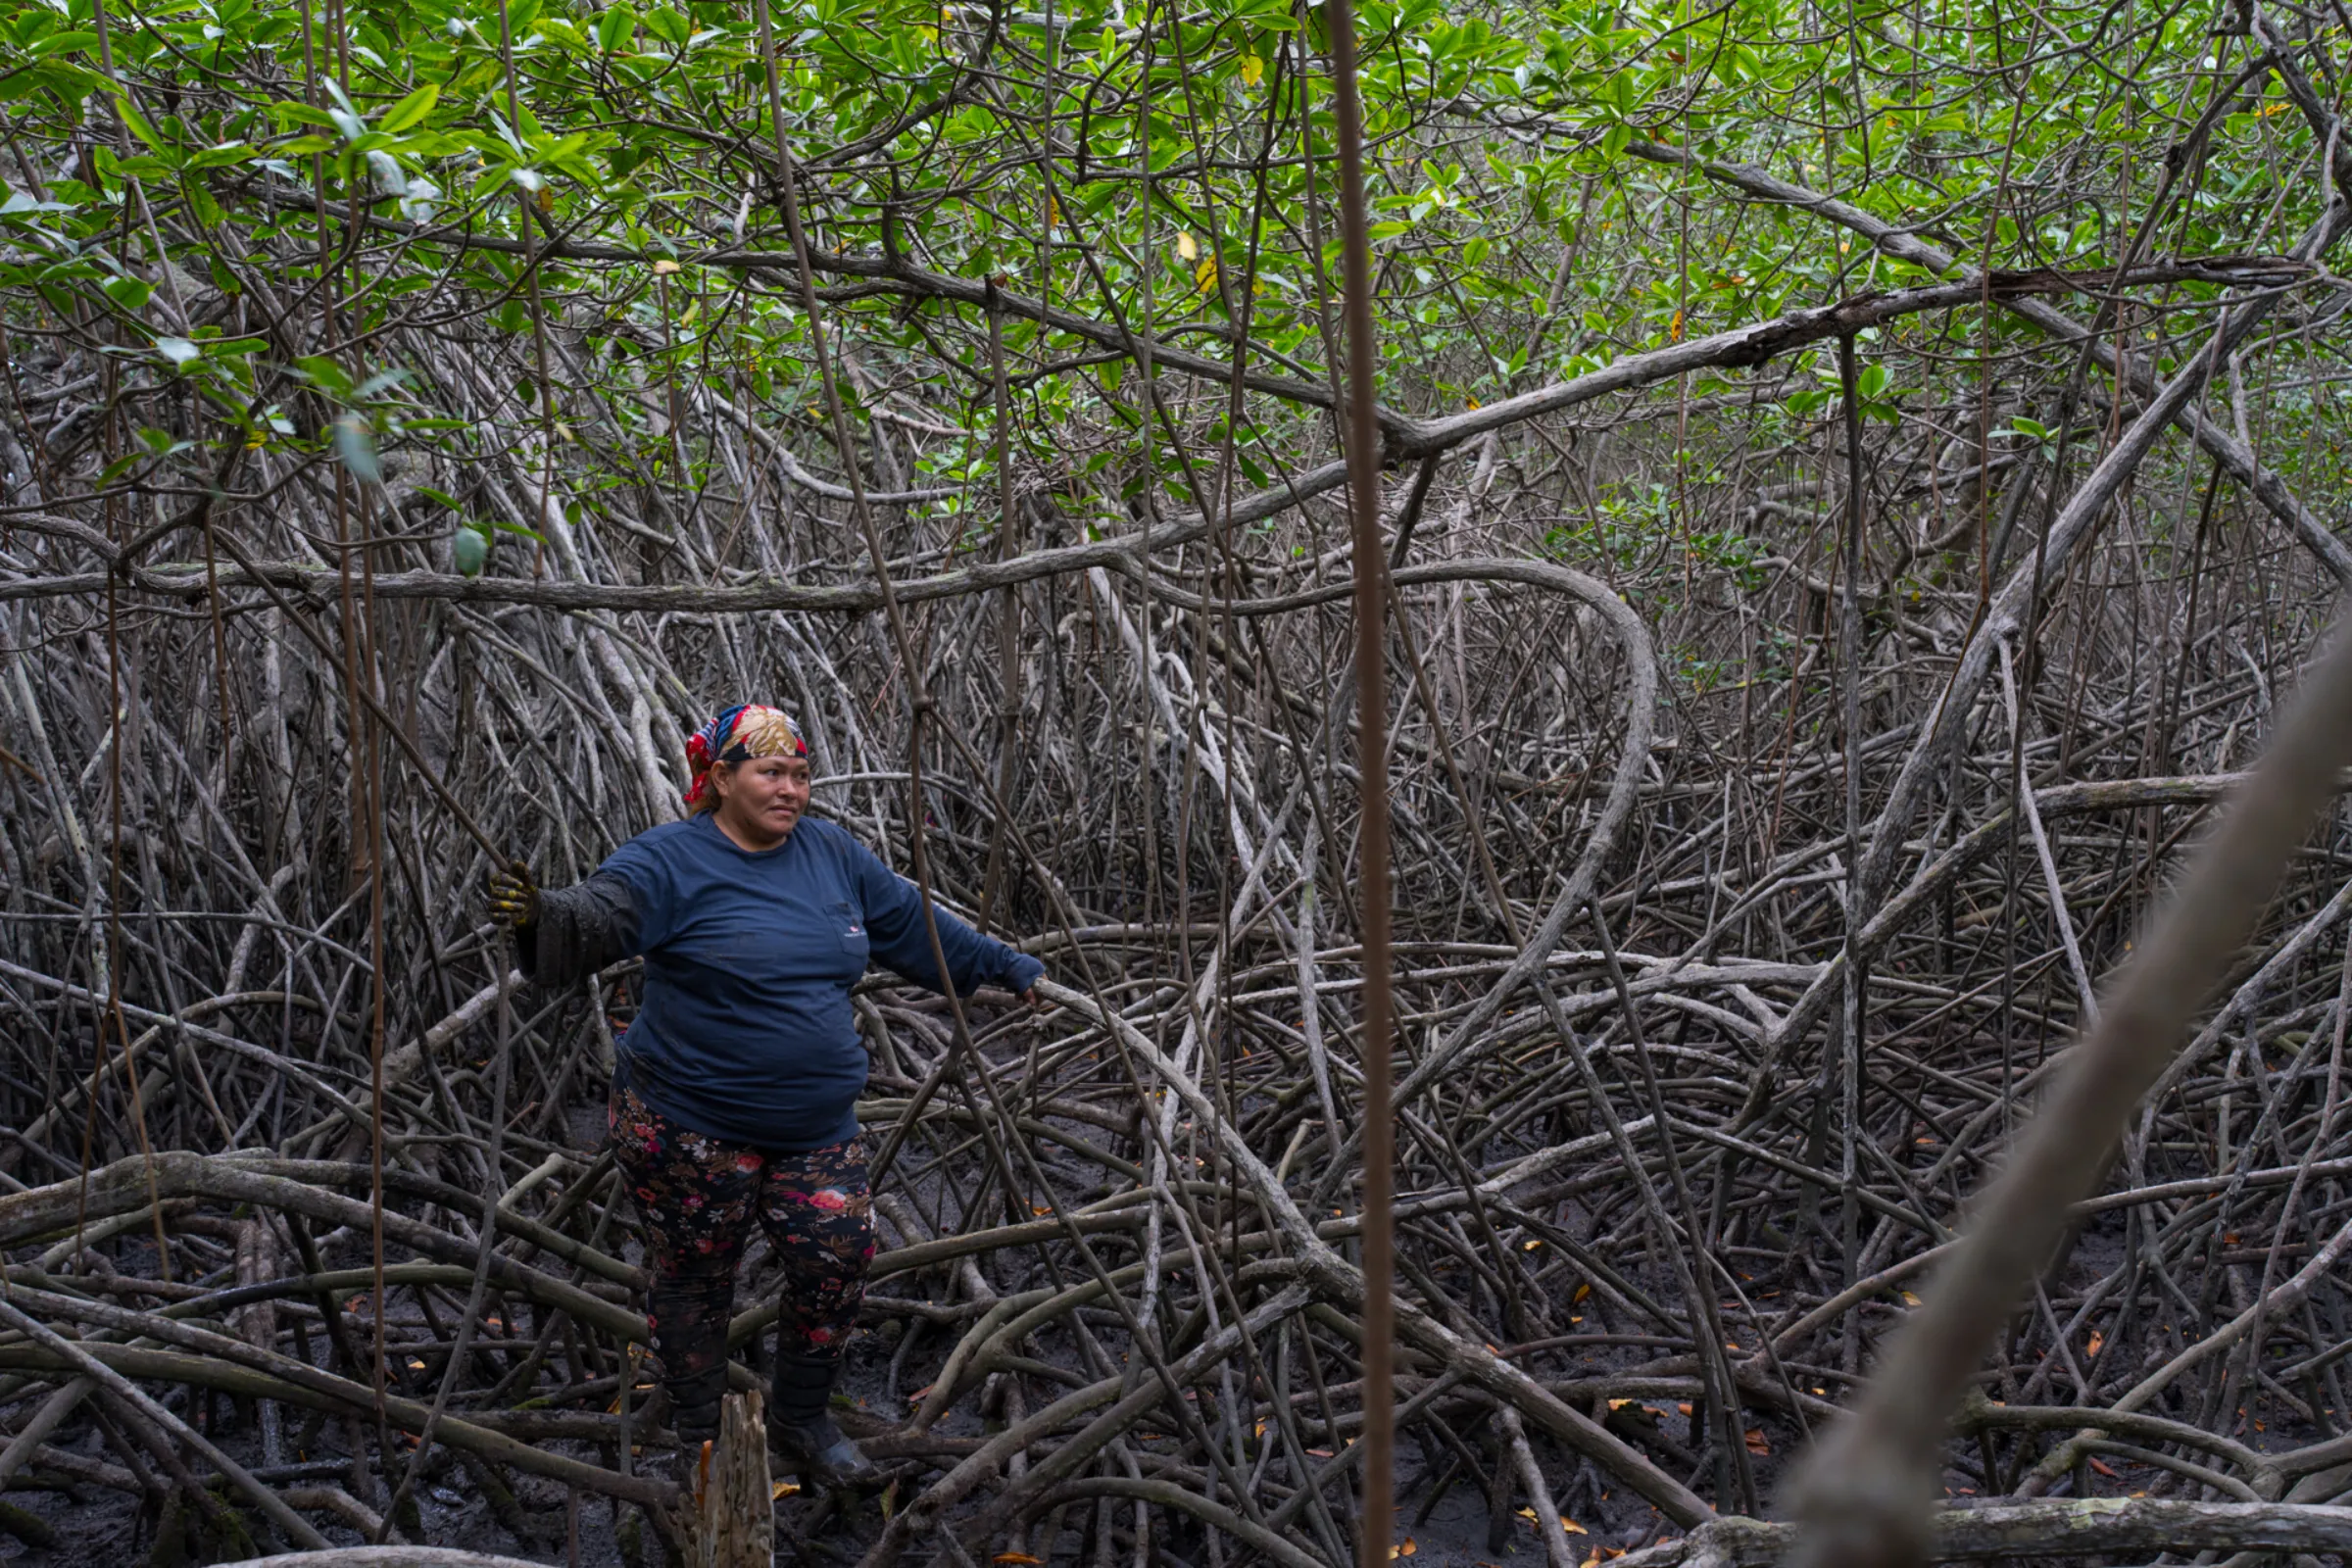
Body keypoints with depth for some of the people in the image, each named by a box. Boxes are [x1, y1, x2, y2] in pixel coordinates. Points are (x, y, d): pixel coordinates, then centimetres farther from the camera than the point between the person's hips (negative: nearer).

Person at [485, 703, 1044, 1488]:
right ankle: (699, 1438, 31)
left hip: (817, 1126, 5)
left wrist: (1001, 964, 24)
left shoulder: (831, 853, 6)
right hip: (689, 1126, -5)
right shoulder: (671, 861, -11)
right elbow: (596, 917, -27)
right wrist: (535, 914, -49)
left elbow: (910, 923, 18)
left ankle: (802, 1420, 29)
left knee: (838, 1264, 5)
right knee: (693, 1276, 9)